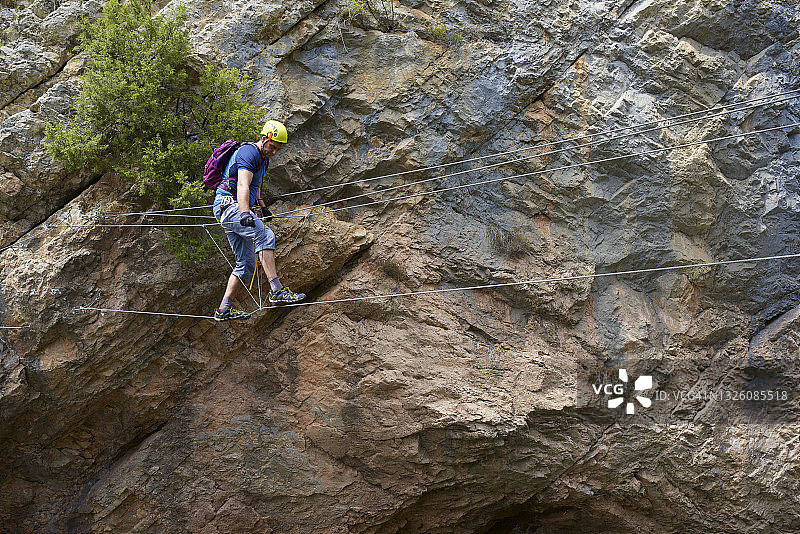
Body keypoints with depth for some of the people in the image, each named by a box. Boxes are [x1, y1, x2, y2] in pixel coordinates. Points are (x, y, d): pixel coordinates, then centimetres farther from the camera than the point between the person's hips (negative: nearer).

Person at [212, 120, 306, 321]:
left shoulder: (263, 159, 17)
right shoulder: (249, 153, -14)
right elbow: (243, 186, -30)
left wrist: (263, 207, 36)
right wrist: (245, 213, -43)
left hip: (236, 209, 10)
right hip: (228, 204, -10)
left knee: (246, 265, 7)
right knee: (265, 235, -30)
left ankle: (224, 310, 11)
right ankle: (276, 290, -37)